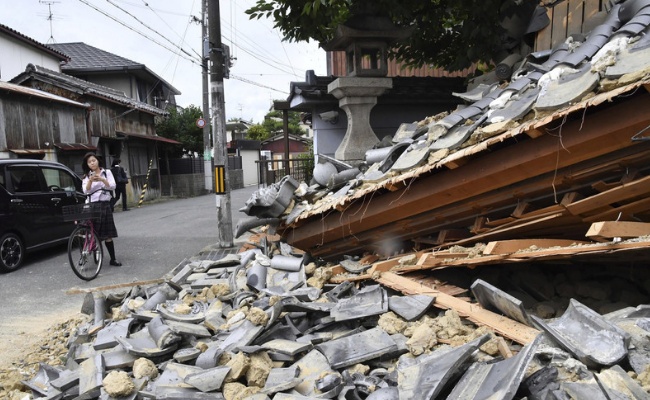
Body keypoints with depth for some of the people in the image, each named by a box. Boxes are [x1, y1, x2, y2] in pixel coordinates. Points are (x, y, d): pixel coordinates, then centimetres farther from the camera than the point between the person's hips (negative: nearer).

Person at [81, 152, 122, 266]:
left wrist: (102, 179, -17)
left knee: (108, 235, 1)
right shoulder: (86, 176, 10)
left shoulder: (106, 172, 11)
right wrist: (90, 181, -21)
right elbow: (86, 191, -4)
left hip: (105, 204, 0)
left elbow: (112, 186, -2)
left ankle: (113, 259, 7)